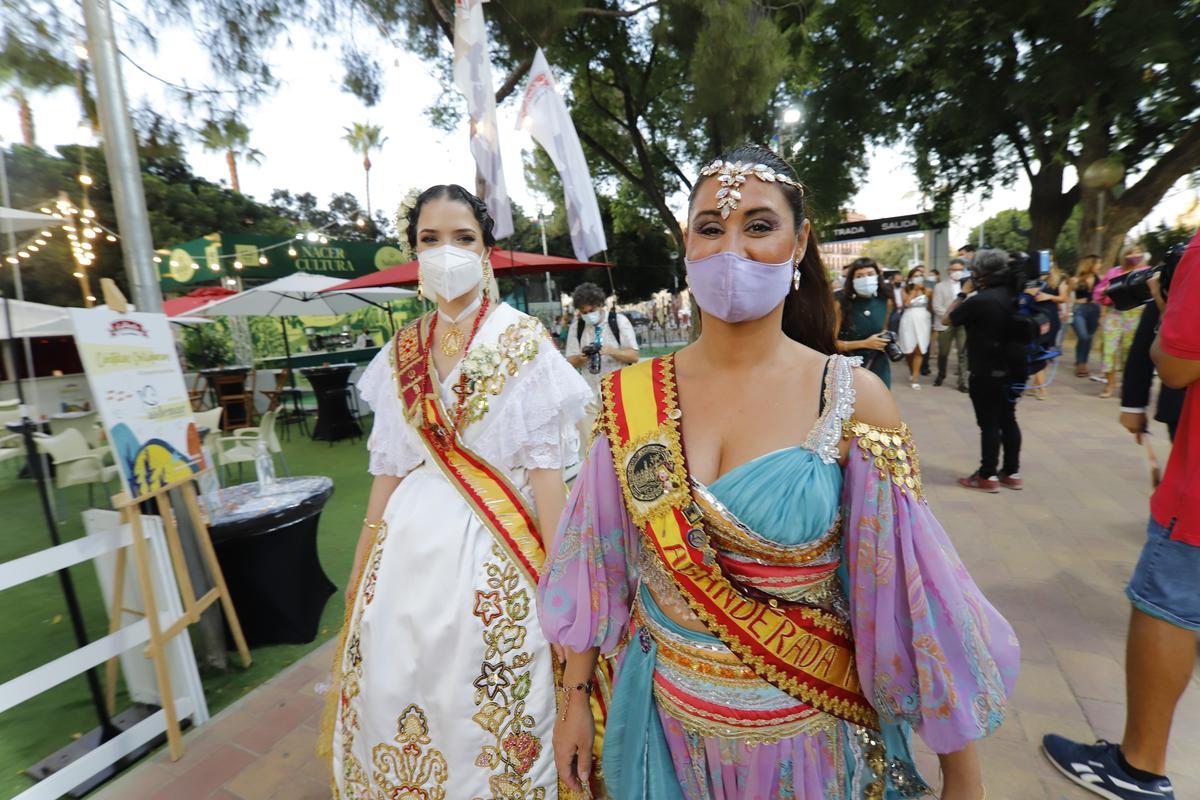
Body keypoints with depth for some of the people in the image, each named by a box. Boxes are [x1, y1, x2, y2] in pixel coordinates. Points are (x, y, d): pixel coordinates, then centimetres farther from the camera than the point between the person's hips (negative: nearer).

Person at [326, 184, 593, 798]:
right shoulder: (402, 351, 7)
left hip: (493, 546, -4)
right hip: (411, 541, 5)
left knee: (486, 715, 9)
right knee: (391, 703, 17)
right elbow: (391, 467, 10)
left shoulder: (522, 340, -6)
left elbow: (544, 465, -8)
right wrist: (359, 572, 12)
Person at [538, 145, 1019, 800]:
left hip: (808, 726, -1)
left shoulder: (853, 399, -15)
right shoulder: (632, 396, -11)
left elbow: (910, 589, -9)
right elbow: (597, 561, -3)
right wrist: (575, 698, 4)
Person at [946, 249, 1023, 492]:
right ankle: (1012, 473, 24)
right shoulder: (1014, 295, 4)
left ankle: (988, 476, 9)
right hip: (1011, 370, 8)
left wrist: (964, 292, 1)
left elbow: (949, 318, -9)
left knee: (989, 423, 0)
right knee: (1008, 420, 15)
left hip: (985, 373, -8)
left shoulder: (980, 300, -21)